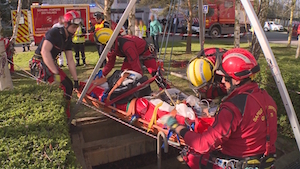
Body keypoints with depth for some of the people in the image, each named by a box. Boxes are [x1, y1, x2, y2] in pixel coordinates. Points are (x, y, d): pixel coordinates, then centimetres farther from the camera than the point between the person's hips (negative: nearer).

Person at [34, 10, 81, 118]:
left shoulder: (68, 39, 6)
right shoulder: (54, 33, -20)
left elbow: (70, 60, 7)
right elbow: (44, 51, -35)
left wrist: (76, 80, 3)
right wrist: (56, 73, -40)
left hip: (51, 63, 9)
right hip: (40, 63, -9)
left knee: (69, 85, 8)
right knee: (65, 86, -19)